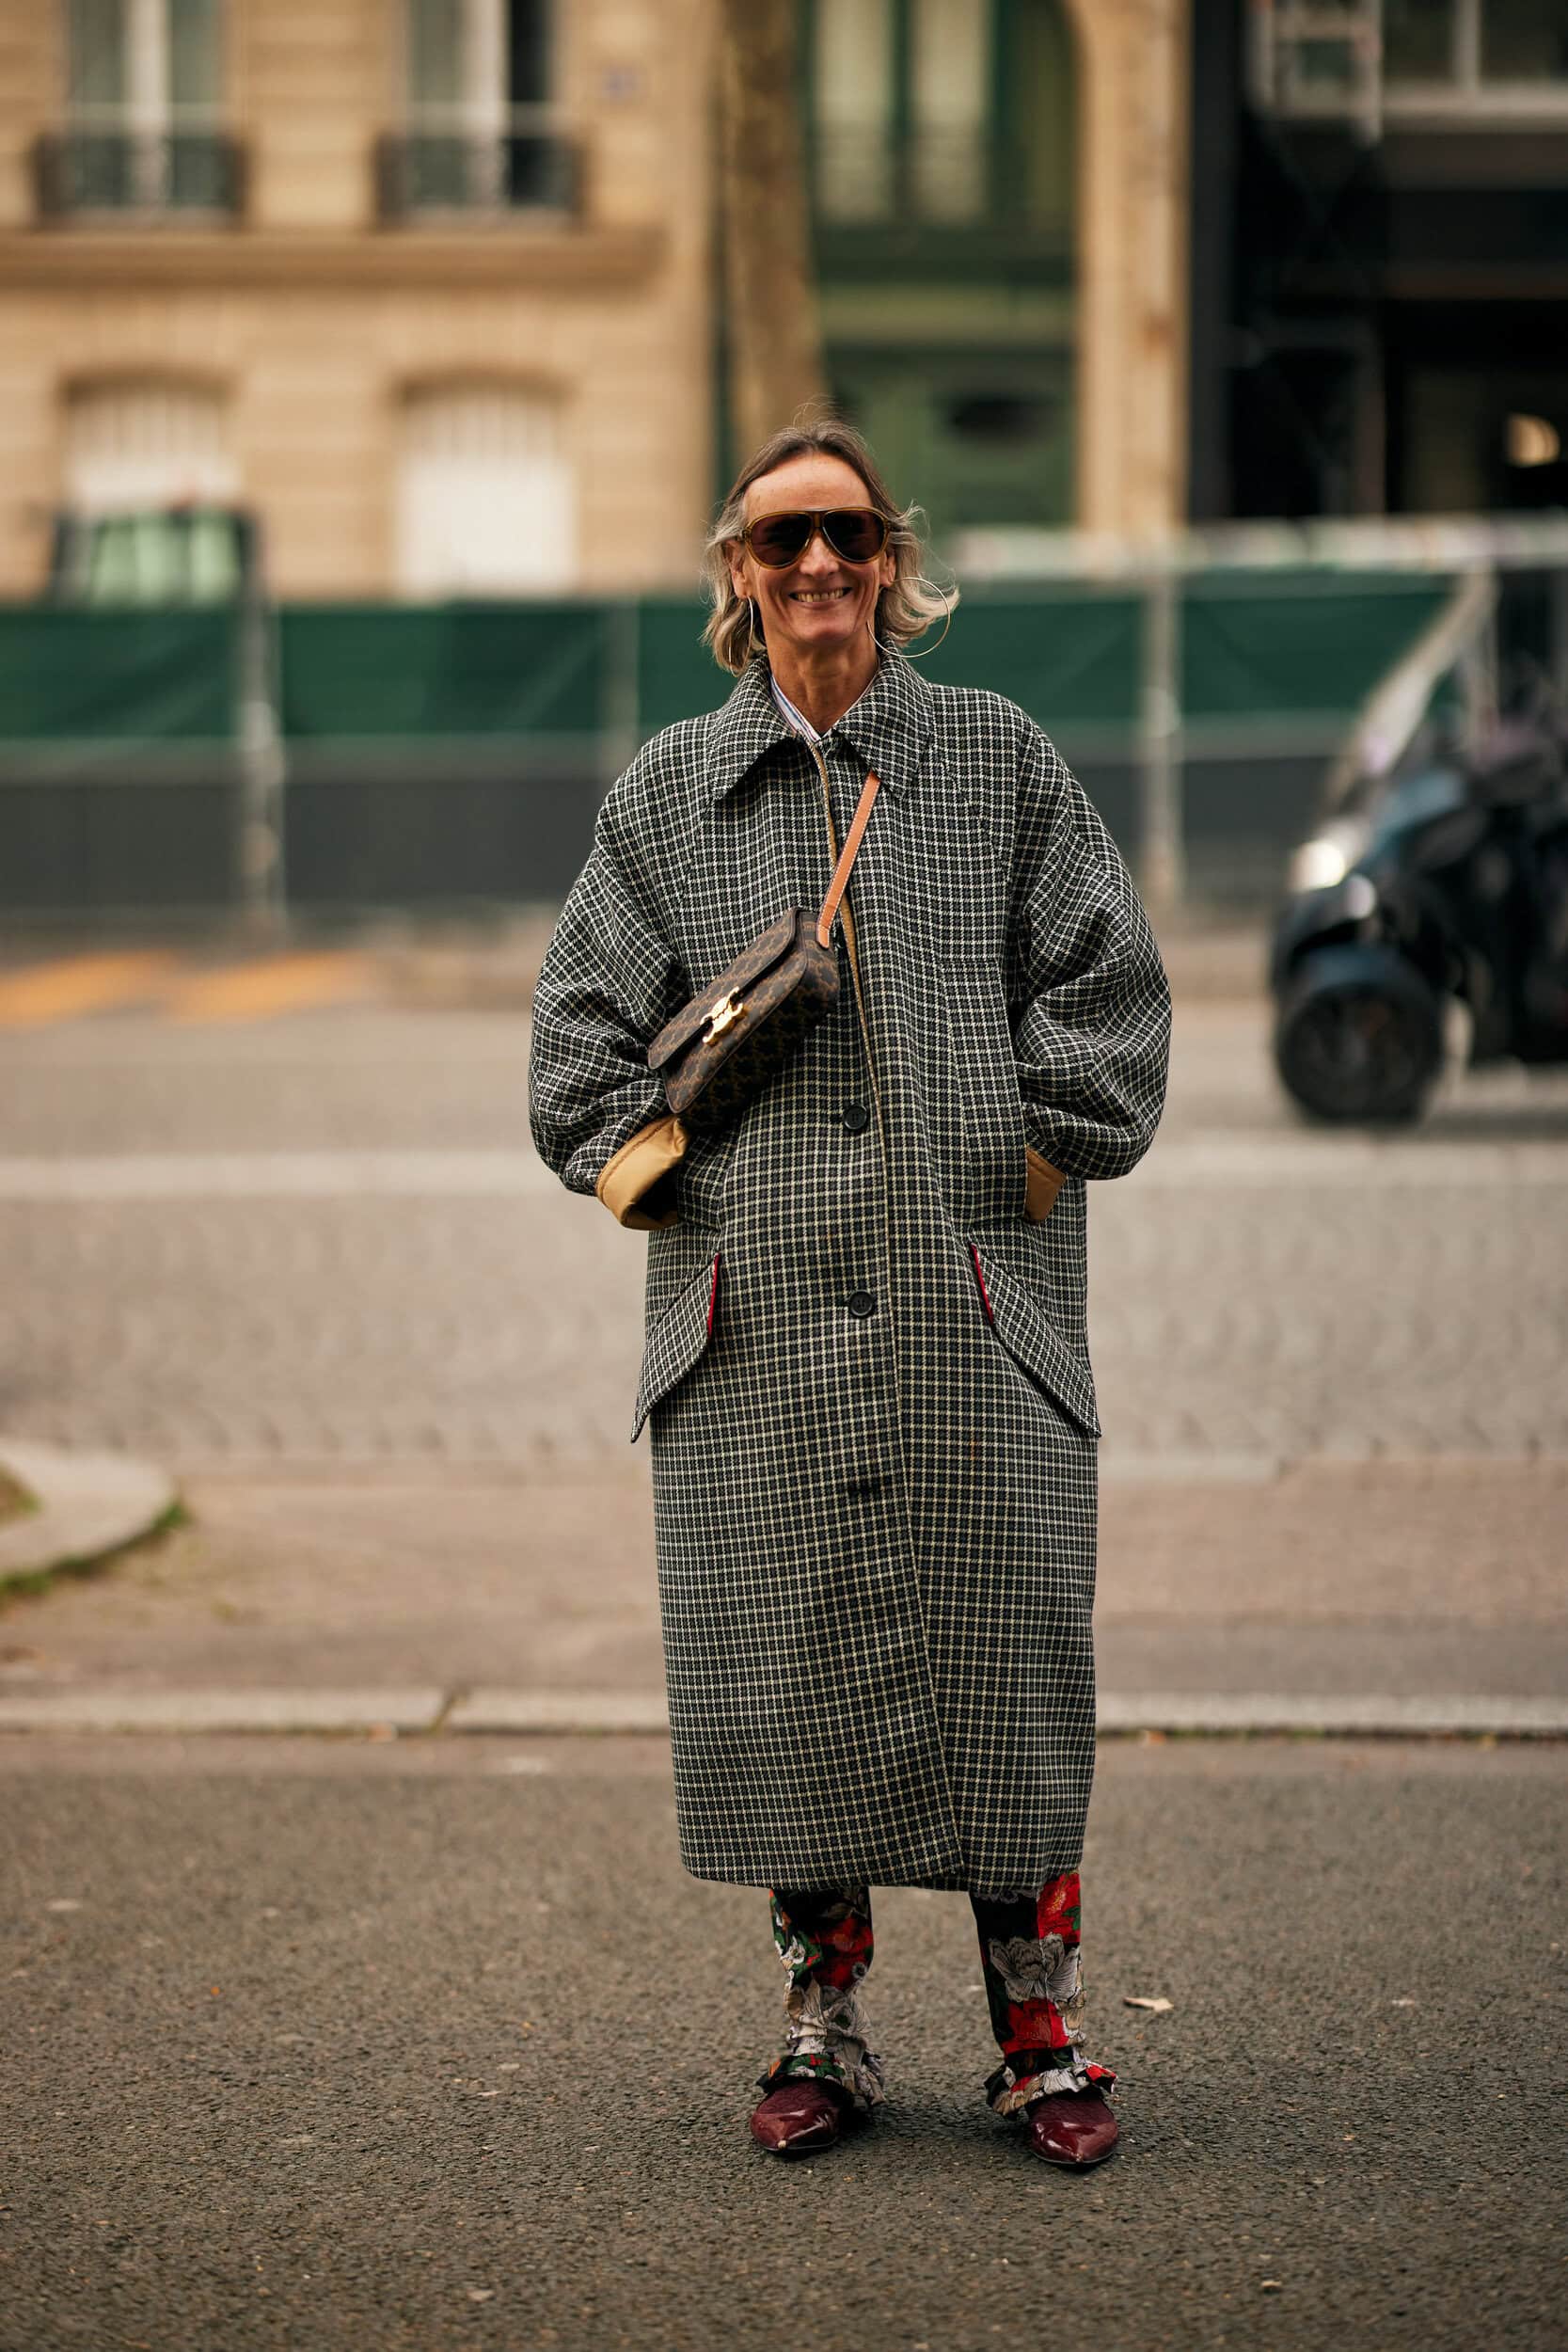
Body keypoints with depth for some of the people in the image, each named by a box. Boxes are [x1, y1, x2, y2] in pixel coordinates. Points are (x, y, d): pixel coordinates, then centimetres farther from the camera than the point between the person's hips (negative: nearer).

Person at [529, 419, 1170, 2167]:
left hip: (974, 1296, -1)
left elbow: (1107, 995, 5)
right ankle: (825, 2025, 14)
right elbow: (583, 1030, 11)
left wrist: (1033, 1157, -4)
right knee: (783, 1656, 3)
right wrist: (665, 1173, -1)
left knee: (1003, 1645, -1)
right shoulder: (667, 792, 10)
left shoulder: (998, 760, 6)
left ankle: (1038, 2024, 10)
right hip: (756, 1305, 1)